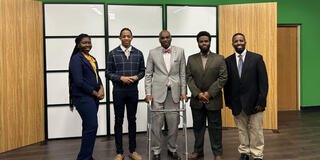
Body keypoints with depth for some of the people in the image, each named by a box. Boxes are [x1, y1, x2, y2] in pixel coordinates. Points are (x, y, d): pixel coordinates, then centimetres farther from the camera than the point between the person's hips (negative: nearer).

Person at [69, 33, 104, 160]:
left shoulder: (92, 59, 17)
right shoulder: (76, 59, -9)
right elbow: (79, 82, -16)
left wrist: (101, 88, -4)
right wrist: (95, 93, -11)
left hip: (93, 97, 8)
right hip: (83, 97, -8)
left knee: (88, 127, 13)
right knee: (91, 126, -10)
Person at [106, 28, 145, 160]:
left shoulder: (138, 53, 6)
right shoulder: (113, 54, -1)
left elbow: (142, 70, 10)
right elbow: (109, 73, -1)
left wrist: (136, 77, -11)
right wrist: (121, 78, -16)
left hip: (133, 91, 2)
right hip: (118, 91, -2)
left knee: (132, 120, 9)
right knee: (119, 121, 5)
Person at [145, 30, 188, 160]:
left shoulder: (180, 51, 7)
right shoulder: (153, 53, 5)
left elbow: (183, 73, 6)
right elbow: (148, 74, 5)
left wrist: (183, 92, 1)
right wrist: (148, 93, -2)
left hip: (174, 92, 1)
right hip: (158, 92, -1)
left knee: (174, 122, 5)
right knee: (156, 123, 1)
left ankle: (172, 149, 23)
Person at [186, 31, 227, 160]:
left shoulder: (219, 59, 1)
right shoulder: (191, 59, 7)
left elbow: (223, 78, -5)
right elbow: (189, 78, 1)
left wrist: (209, 93, -12)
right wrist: (198, 93, -11)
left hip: (213, 100, -2)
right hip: (196, 100, 2)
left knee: (215, 127, 6)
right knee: (198, 126, 12)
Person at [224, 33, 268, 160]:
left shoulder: (257, 58, -1)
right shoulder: (228, 61, 5)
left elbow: (263, 81, -4)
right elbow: (227, 83, 7)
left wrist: (261, 101, -10)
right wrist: (228, 101, 2)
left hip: (254, 102, -2)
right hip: (237, 103, 2)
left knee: (256, 130, 5)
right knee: (242, 130, 12)